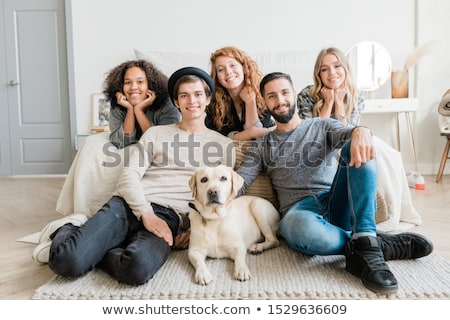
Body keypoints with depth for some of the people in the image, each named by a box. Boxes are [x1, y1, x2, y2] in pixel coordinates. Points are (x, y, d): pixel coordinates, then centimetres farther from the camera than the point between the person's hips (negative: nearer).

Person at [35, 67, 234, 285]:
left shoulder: (223, 145, 15)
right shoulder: (156, 133, 17)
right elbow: (129, 175, 5)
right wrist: (146, 213, -12)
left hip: (169, 216, -1)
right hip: (129, 205, 1)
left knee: (138, 269, -35)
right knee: (67, 260, -21)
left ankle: (95, 249, -6)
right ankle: (65, 232, 12)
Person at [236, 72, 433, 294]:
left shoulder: (322, 126, 16)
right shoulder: (261, 146, 17)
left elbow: (346, 132, -7)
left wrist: (360, 131, -31)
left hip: (336, 204, 2)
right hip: (299, 209, -1)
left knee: (356, 148, -25)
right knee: (299, 227, -40)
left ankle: (366, 245, -32)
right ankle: (383, 244, -18)